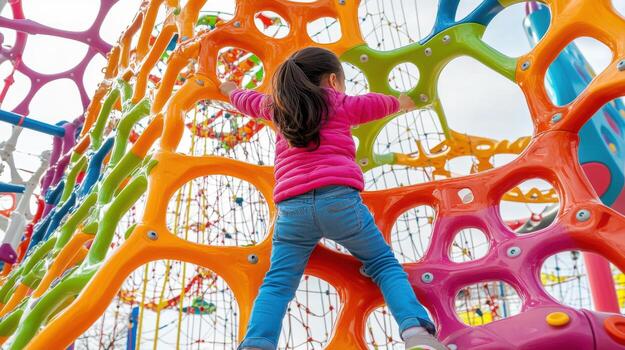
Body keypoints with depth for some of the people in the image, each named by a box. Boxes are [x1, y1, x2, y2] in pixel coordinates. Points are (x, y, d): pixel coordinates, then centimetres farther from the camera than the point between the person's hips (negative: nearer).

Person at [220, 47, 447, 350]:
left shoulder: (277, 106, 26)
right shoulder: (343, 103, 20)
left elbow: (246, 100, 45)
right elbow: (378, 103, 39)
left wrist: (229, 88, 69)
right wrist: (402, 102, 62)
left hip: (291, 207, 2)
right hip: (338, 199, -1)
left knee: (277, 283, 2)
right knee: (385, 266, 9)